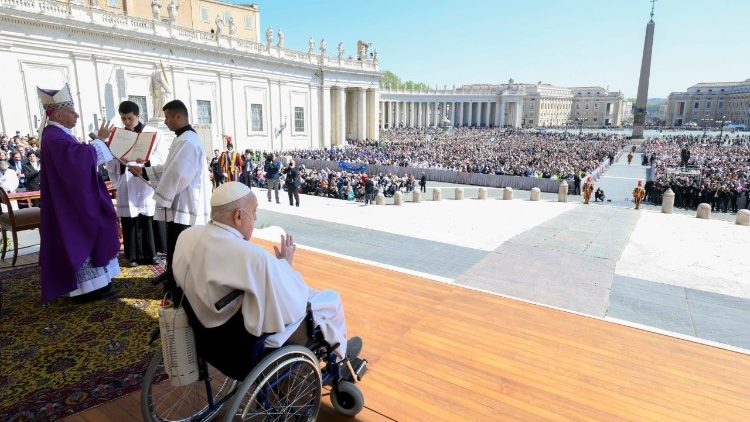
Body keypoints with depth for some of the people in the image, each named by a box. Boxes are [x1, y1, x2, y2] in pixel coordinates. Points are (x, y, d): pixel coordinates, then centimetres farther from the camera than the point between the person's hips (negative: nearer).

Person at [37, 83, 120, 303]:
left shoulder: (59, 134, 15)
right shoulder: (54, 137, -18)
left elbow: (77, 160, 20)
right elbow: (80, 156, -31)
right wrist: (99, 139, -21)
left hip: (74, 200, 11)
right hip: (69, 202, -11)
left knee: (82, 239, 14)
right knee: (79, 240, -5)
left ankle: (89, 283, 23)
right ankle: (86, 287, 3)